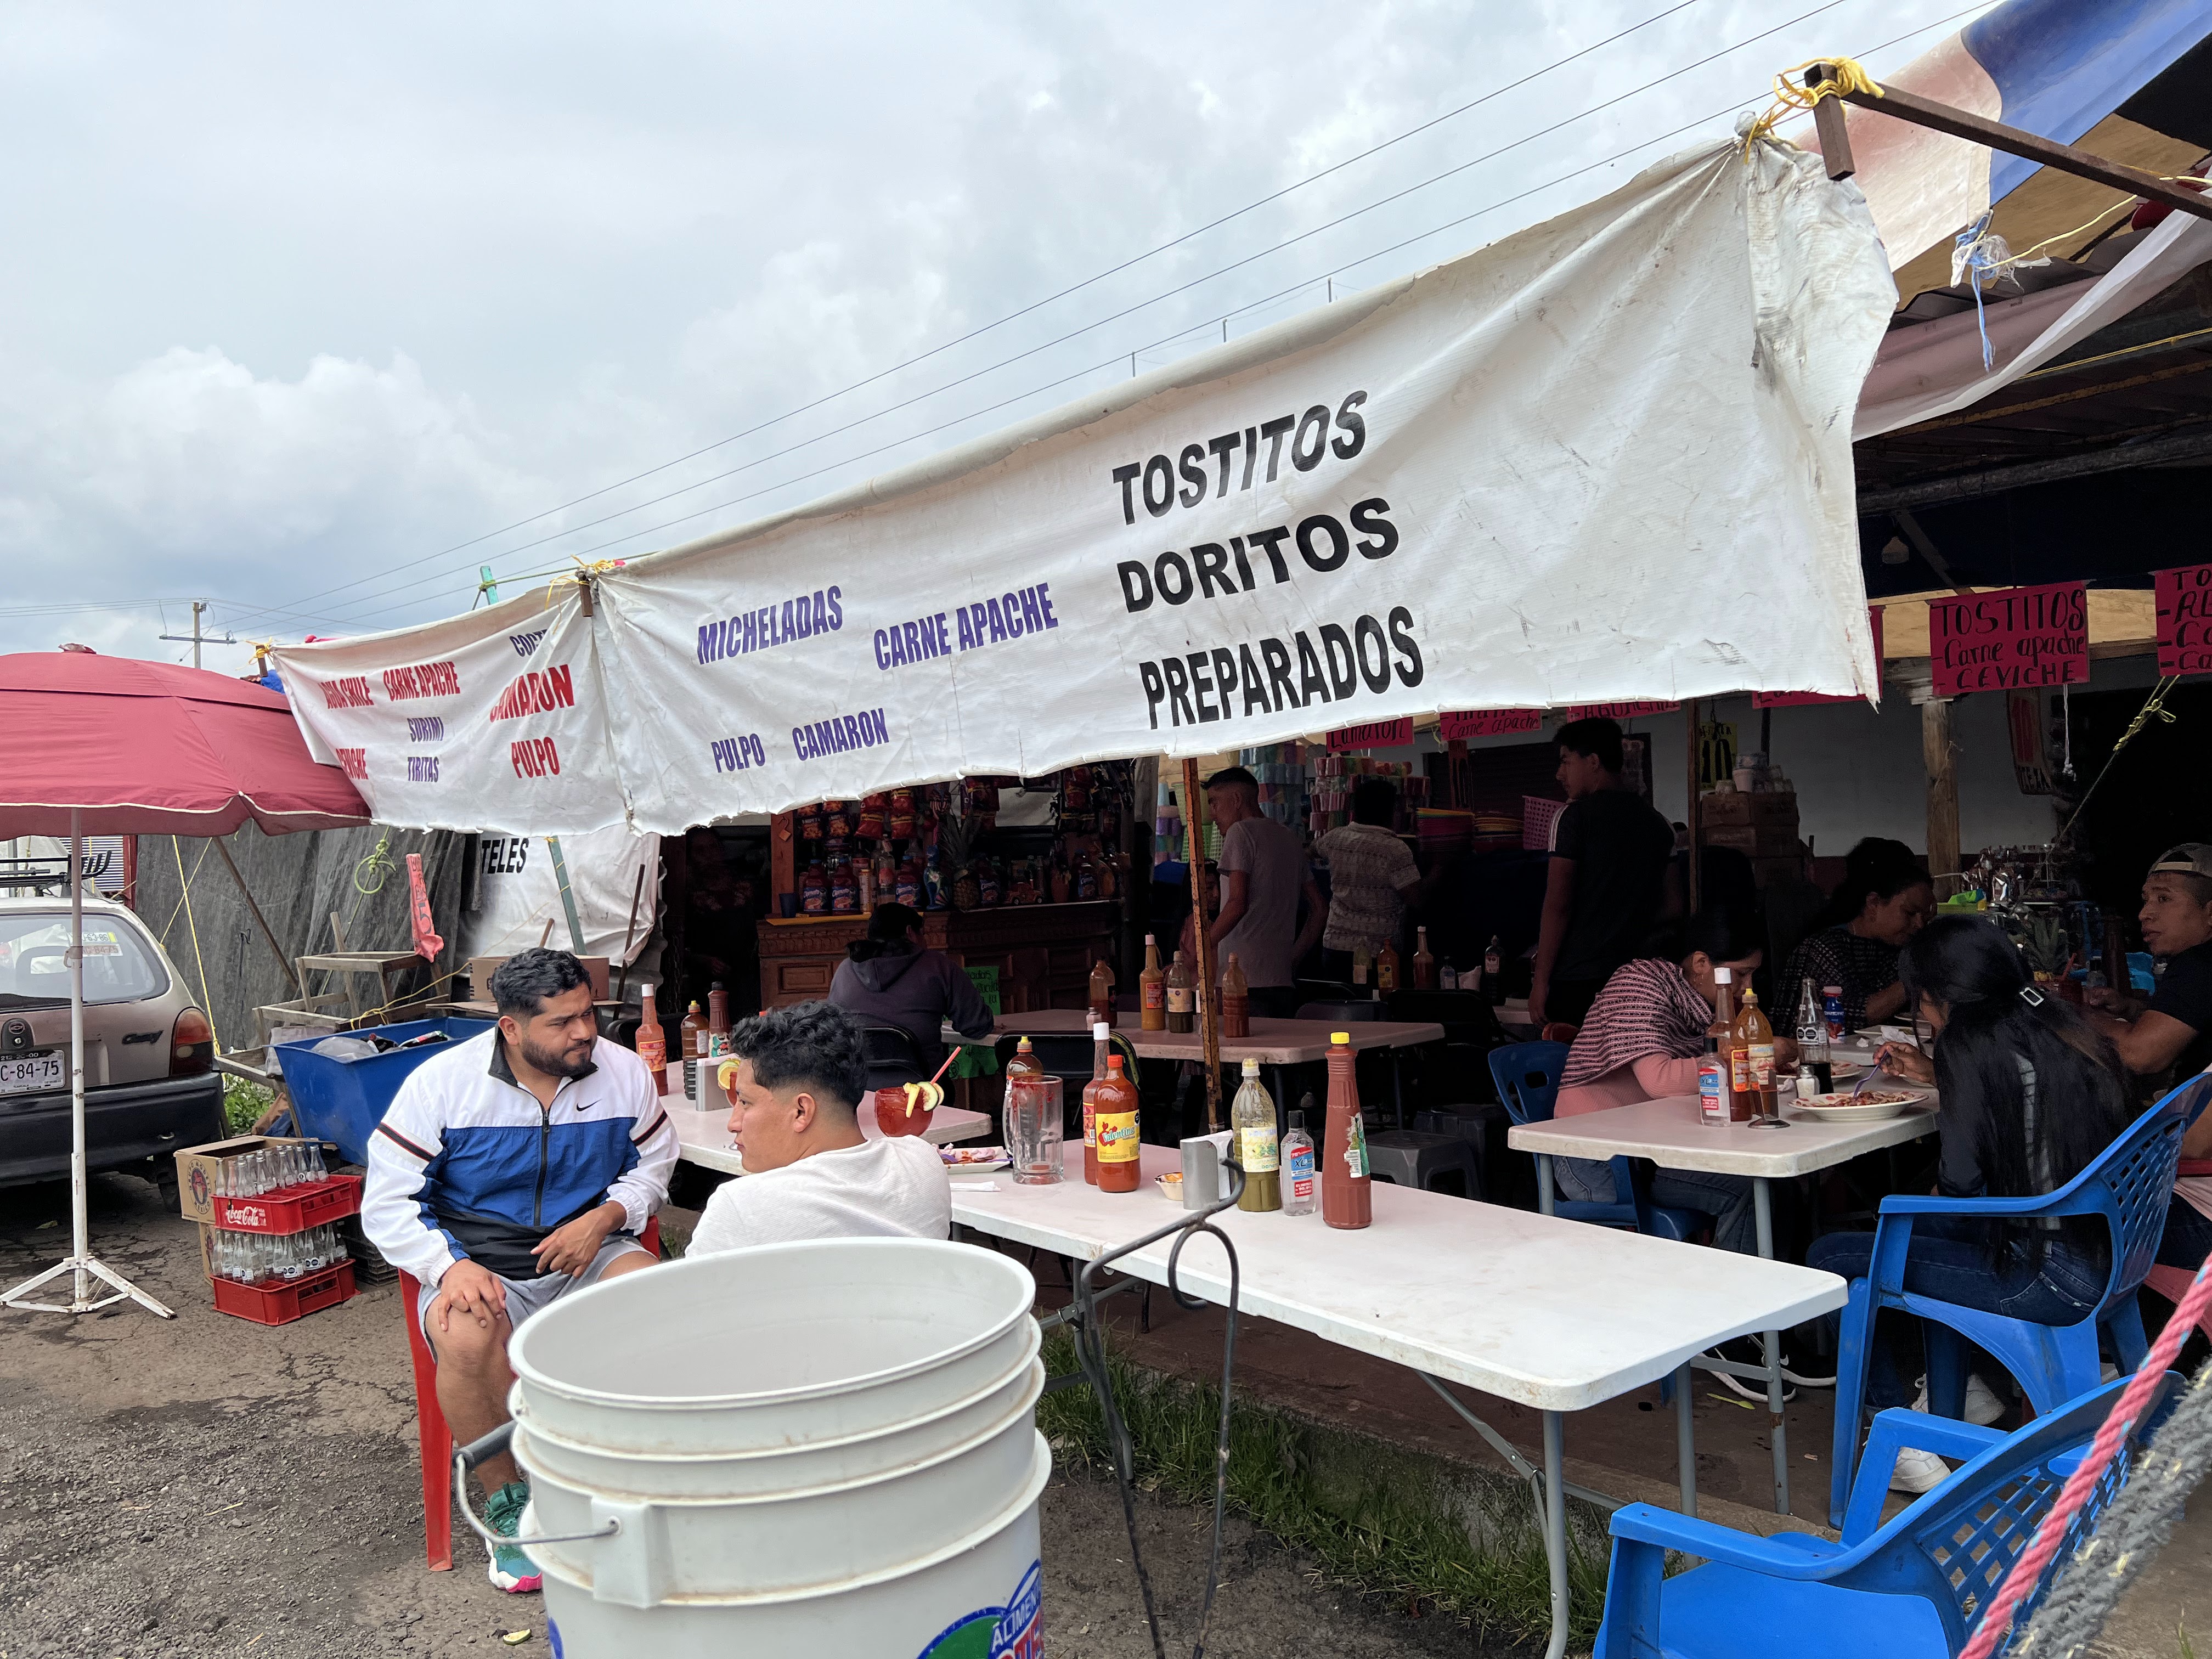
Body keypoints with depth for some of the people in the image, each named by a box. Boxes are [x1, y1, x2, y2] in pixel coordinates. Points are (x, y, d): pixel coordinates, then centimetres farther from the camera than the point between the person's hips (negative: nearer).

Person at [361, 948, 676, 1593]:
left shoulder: (624, 1072, -2)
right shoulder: (443, 1082, -8)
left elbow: (654, 1165, 12)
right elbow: (387, 1203, -5)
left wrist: (606, 1218, -8)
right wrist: (450, 1267, -21)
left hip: (587, 1251, 2)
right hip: (481, 1264, -1)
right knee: (468, 1337, -36)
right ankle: (508, 1502, -8)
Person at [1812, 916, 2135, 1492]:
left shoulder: (1976, 1041, -17)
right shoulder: (2059, 1024, 8)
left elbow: (1961, 1181, -16)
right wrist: (1935, 1075, 27)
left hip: (2051, 1278, -9)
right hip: (2099, 1253, 9)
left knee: (1831, 1257, -3)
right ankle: (1961, 1389, 35)